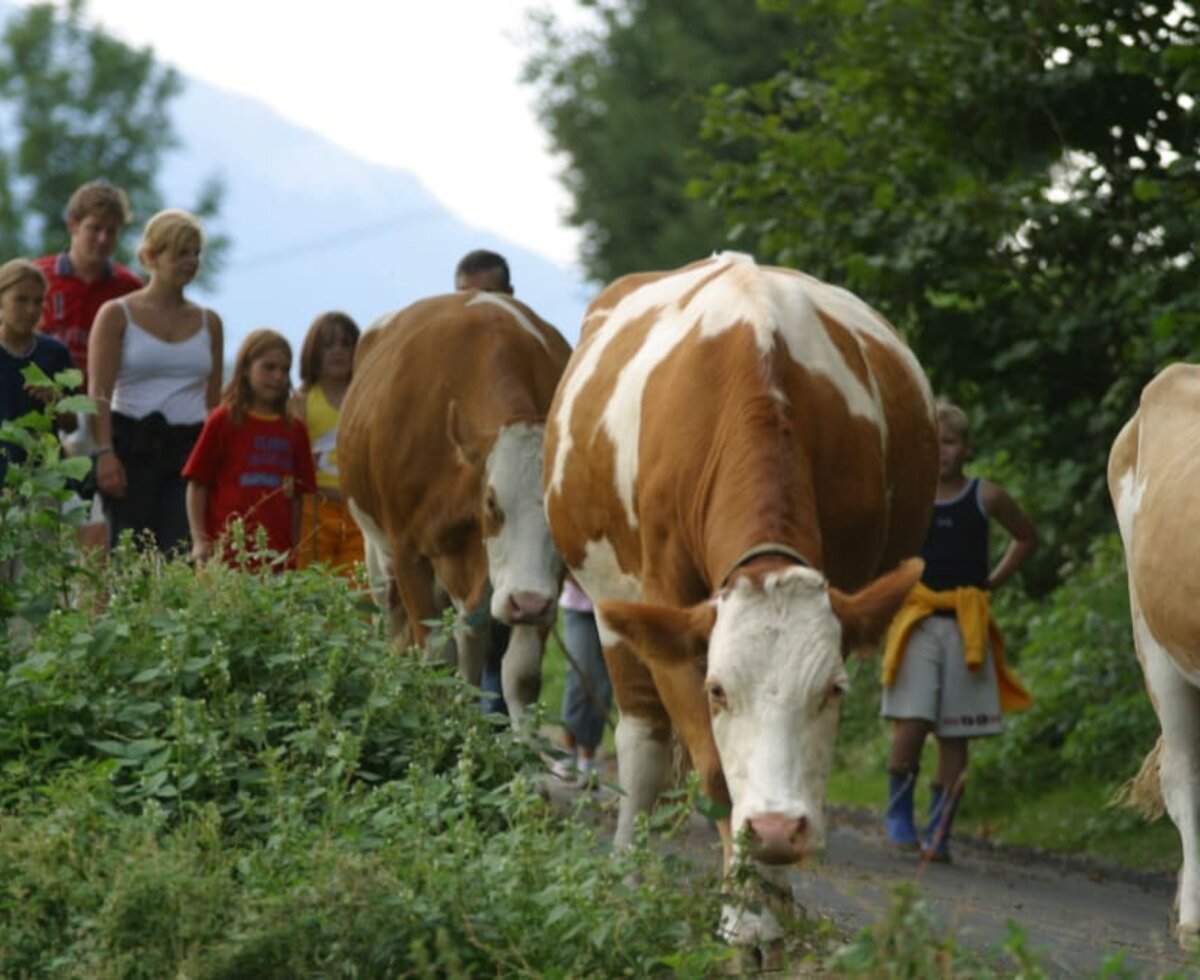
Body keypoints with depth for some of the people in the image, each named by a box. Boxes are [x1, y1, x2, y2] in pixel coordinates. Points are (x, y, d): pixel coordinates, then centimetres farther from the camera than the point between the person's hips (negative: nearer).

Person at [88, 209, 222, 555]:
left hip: (190, 448, 3)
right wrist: (105, 453, -15)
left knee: (182, 556, -10)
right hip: (133, 446, -3)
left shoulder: (208, 322, 15)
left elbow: (214, 399, 16)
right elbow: (99, 393, -4)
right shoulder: (117, 315, 3)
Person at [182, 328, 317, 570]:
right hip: (228, 552, -3)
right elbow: (197, 486, 3)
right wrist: (200, 541, -4)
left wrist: (293, 550, 11)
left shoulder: (294, 430, 13)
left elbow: (297, 496, 15)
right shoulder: (223, 421, 3)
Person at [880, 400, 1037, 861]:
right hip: (915, 621, -1)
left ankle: (939, 832, 7)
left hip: (967, 624, 1)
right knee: (911, 722, -14)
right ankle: (898, 813, 5)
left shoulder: (986, 497, 3)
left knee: (955, 736, 1)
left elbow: (1026, 537, 19)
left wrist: (992, 582, 9)